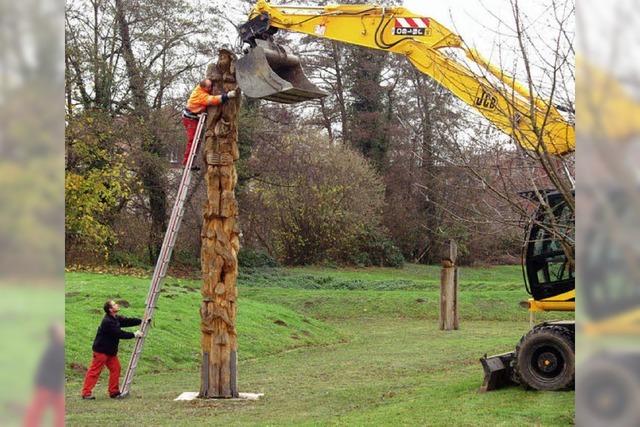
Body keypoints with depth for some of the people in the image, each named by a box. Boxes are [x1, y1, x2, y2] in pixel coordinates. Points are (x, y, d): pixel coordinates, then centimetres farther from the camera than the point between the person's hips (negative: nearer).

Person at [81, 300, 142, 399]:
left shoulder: (116, 318, 6)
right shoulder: (107, 322, -24)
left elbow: (128, 321, 5)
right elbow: (119, 334, -25)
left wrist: (142, 321, -5)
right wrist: (134, 335, -19)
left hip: (111, 351, 10)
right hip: (101, 350, -10)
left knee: (115, 369, 8)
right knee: (94, 371, -7)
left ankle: (114, 392, 15)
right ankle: (86, 393, -4)